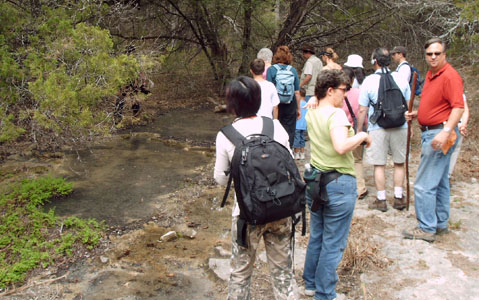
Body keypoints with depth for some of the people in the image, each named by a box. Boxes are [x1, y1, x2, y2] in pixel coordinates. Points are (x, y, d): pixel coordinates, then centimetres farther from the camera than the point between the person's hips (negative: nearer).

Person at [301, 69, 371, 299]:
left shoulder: (311, 115, 7)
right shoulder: (336, 114, -18)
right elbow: (341, 147, -31)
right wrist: (362, 136, -16)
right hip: (339, 184, -8)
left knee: (316, 236, 21)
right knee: (333, 244, 4)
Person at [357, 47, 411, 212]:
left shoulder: (369, 81, -6)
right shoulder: (401, 78, 2)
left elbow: (362, 110, -5)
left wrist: (359, 130, 5)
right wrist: (409, 126, 20)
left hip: (378, 128, -3)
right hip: (400, 127, 3)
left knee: (379, 165, 6)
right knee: (399, 163, 14)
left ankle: (381, 200, 12)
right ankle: (398, 198, 20)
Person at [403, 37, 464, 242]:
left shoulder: (450, 76, -14)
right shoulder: (431, 74, 16)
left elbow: (458, 107, -23)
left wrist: (446, 132, -32)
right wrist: (416, 114, 11)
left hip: (440, 134, -10)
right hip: (430, 133, 10)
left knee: (424, 184, -8)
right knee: (440, 182, 17)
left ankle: (426, 229, 1)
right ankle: (441, 224, 27)